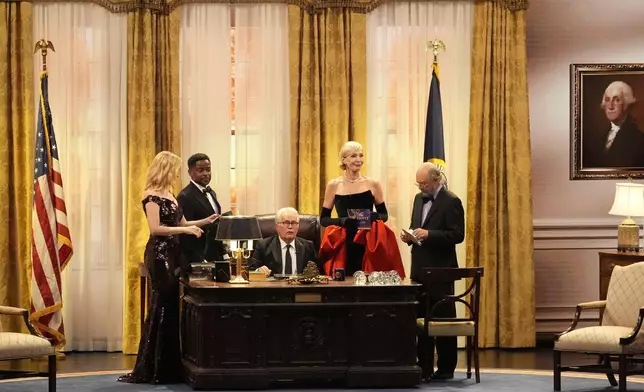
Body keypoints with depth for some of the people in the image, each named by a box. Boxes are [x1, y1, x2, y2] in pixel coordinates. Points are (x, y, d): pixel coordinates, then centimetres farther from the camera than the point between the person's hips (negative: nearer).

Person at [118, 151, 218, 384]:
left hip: (171, 253, 9)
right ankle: (154, 369, 1)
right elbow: (155, 228, -20)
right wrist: (185, 230, -19)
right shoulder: (152, 195, -11)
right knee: (163, 306, -6)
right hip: (159, 254, -9)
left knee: (171, 306, 9)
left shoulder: (169, 194, 14)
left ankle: (168, 366, 14)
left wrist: (204, 222, 9)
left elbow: (180, 223, 16)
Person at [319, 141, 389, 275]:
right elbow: (323, 219, 5)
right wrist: (341, 221, -14)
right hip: (344, 245, 0)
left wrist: (375, 216, -11)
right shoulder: (333, 185, 4)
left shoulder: (372, 184, 5)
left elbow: (384, 215, 10)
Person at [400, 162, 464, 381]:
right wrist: (409, 236, 0)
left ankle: (446, 368, 6)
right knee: (421, 319, 9)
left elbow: (458, 235, -16)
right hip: (420, 268, 7)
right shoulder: (419, 198, 14)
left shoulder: (451, 201, -10)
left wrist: (428, 234, -23)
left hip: (440, 270, -7)